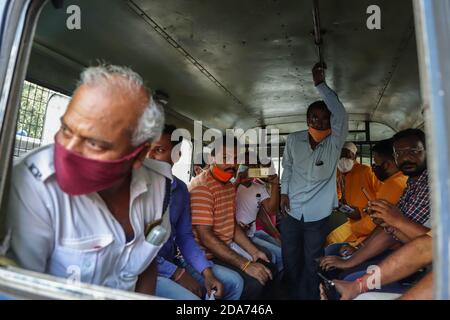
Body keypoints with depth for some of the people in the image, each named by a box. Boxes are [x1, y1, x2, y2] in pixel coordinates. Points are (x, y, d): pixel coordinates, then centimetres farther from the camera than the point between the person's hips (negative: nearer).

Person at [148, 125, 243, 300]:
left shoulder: (181, 188, 4)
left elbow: (184, 237, 8)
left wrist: (207, 272, -5)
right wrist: (177, 274, -16)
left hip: (173, 262, 6)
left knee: (233, 282, 4)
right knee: (190, 297, -29)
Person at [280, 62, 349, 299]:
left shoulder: (334, 143, -8)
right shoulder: (293, 140, -1)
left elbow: (341, 114, -24)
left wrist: (320, 85, -22)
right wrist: (284, 192, 3)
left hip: (318, 214, -2)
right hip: (292, 211, 3)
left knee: (311, 264, 10)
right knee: (290, 261, 16)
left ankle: (308, 297, 30)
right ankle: (291, 296, 37)